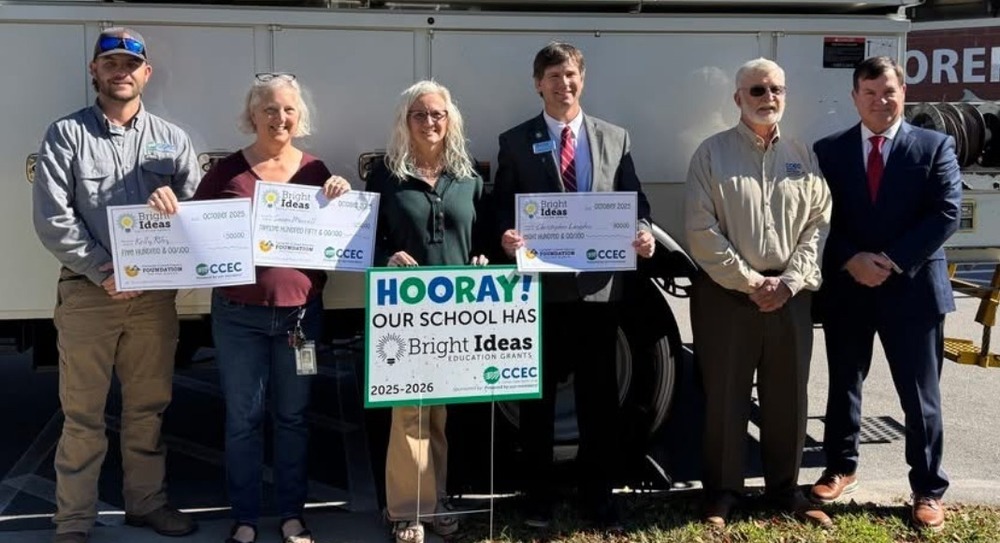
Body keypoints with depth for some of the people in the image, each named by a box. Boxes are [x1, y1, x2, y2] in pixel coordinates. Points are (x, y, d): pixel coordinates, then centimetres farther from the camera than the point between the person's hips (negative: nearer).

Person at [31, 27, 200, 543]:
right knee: (82, 413, 2)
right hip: (87, 292, -3)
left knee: (148, 407, 12)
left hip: (155, 293, 3)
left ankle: (147, 501, 26)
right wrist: (103, 271, -13)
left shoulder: (171, 139, 10)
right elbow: (52, 216, -7)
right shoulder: (67, 134, 1)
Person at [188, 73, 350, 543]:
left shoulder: (315, 170, 5)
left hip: (301, 312, 2)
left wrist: (342, 196, -9)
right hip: (239, 314, -2)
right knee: (242, 418, 6)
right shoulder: (228, 171, -2)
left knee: (293, 415, 12)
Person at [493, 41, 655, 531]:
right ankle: (537, 497, 22)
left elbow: (634, 201, 8)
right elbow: (502, 207, 2)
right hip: (541, 285, -1)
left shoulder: (615, 138, 9)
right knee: (538, 397, 9)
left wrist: (643, 232, -11)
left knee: (599, 395, 9)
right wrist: (506, 236, -18)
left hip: (599, 285, 2)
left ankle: (598, 497, 23)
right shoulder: (515, 142, 3)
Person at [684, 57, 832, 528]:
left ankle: (784, 487, 25)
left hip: (790, 294, 3)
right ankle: (722, 492, 16)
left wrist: (790, 281, -8)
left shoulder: (802, 156, 10)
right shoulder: (712, 153, 0)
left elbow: (819, 224, 5)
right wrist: (749, 281, -12)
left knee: (788, 396, 10)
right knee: (724, 397, 3)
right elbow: (701, 230, -8)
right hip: (725, 293, -3)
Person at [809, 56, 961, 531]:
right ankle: (841, 468, 32)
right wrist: (851, 260, -14)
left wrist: (892, 261, -15)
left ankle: (928, 490, 17)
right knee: (843, 385, 14)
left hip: (911, 288, -2)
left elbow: (946, 214, -8)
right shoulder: (828, 151, 4)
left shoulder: (935, 147, 0)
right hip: (846, 288, 2)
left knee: (920, 396, 5)